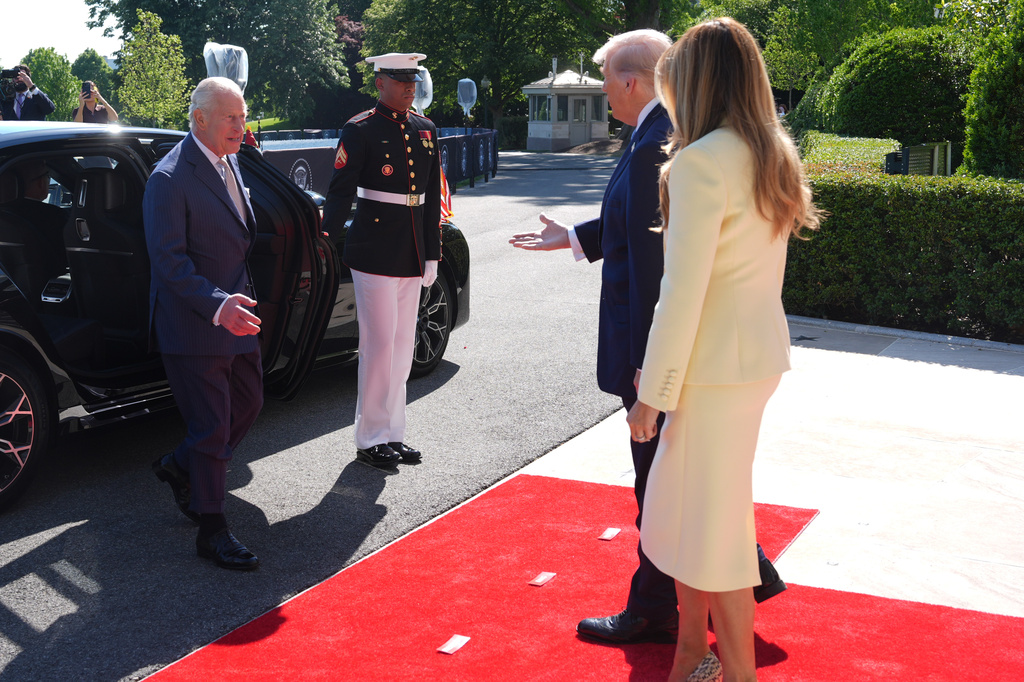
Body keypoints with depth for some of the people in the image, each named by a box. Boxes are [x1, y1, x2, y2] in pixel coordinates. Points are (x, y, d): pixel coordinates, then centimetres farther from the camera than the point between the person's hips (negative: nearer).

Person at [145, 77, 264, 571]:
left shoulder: (229, 163, 10)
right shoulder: (170, 178, -19)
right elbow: (169, 260, -23)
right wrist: (217, 304, -32)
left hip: (235, 316, 9)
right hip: (194, 325, -9)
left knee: (248, 404, 20)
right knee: (211, 427, -1)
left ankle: (181, 468, 41)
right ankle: (212, 530, 14)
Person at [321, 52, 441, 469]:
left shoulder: (426, 130, 12)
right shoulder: (360, 130, -6)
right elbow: (340, 192, -10)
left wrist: (432, 255, 14)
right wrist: (327, 240, -23)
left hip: (411, 256, 7)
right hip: (374, 255, -6)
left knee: (403, 346, 11)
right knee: (379, 344, -3)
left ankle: (392, 434, 21)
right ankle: (371, 439, 8)